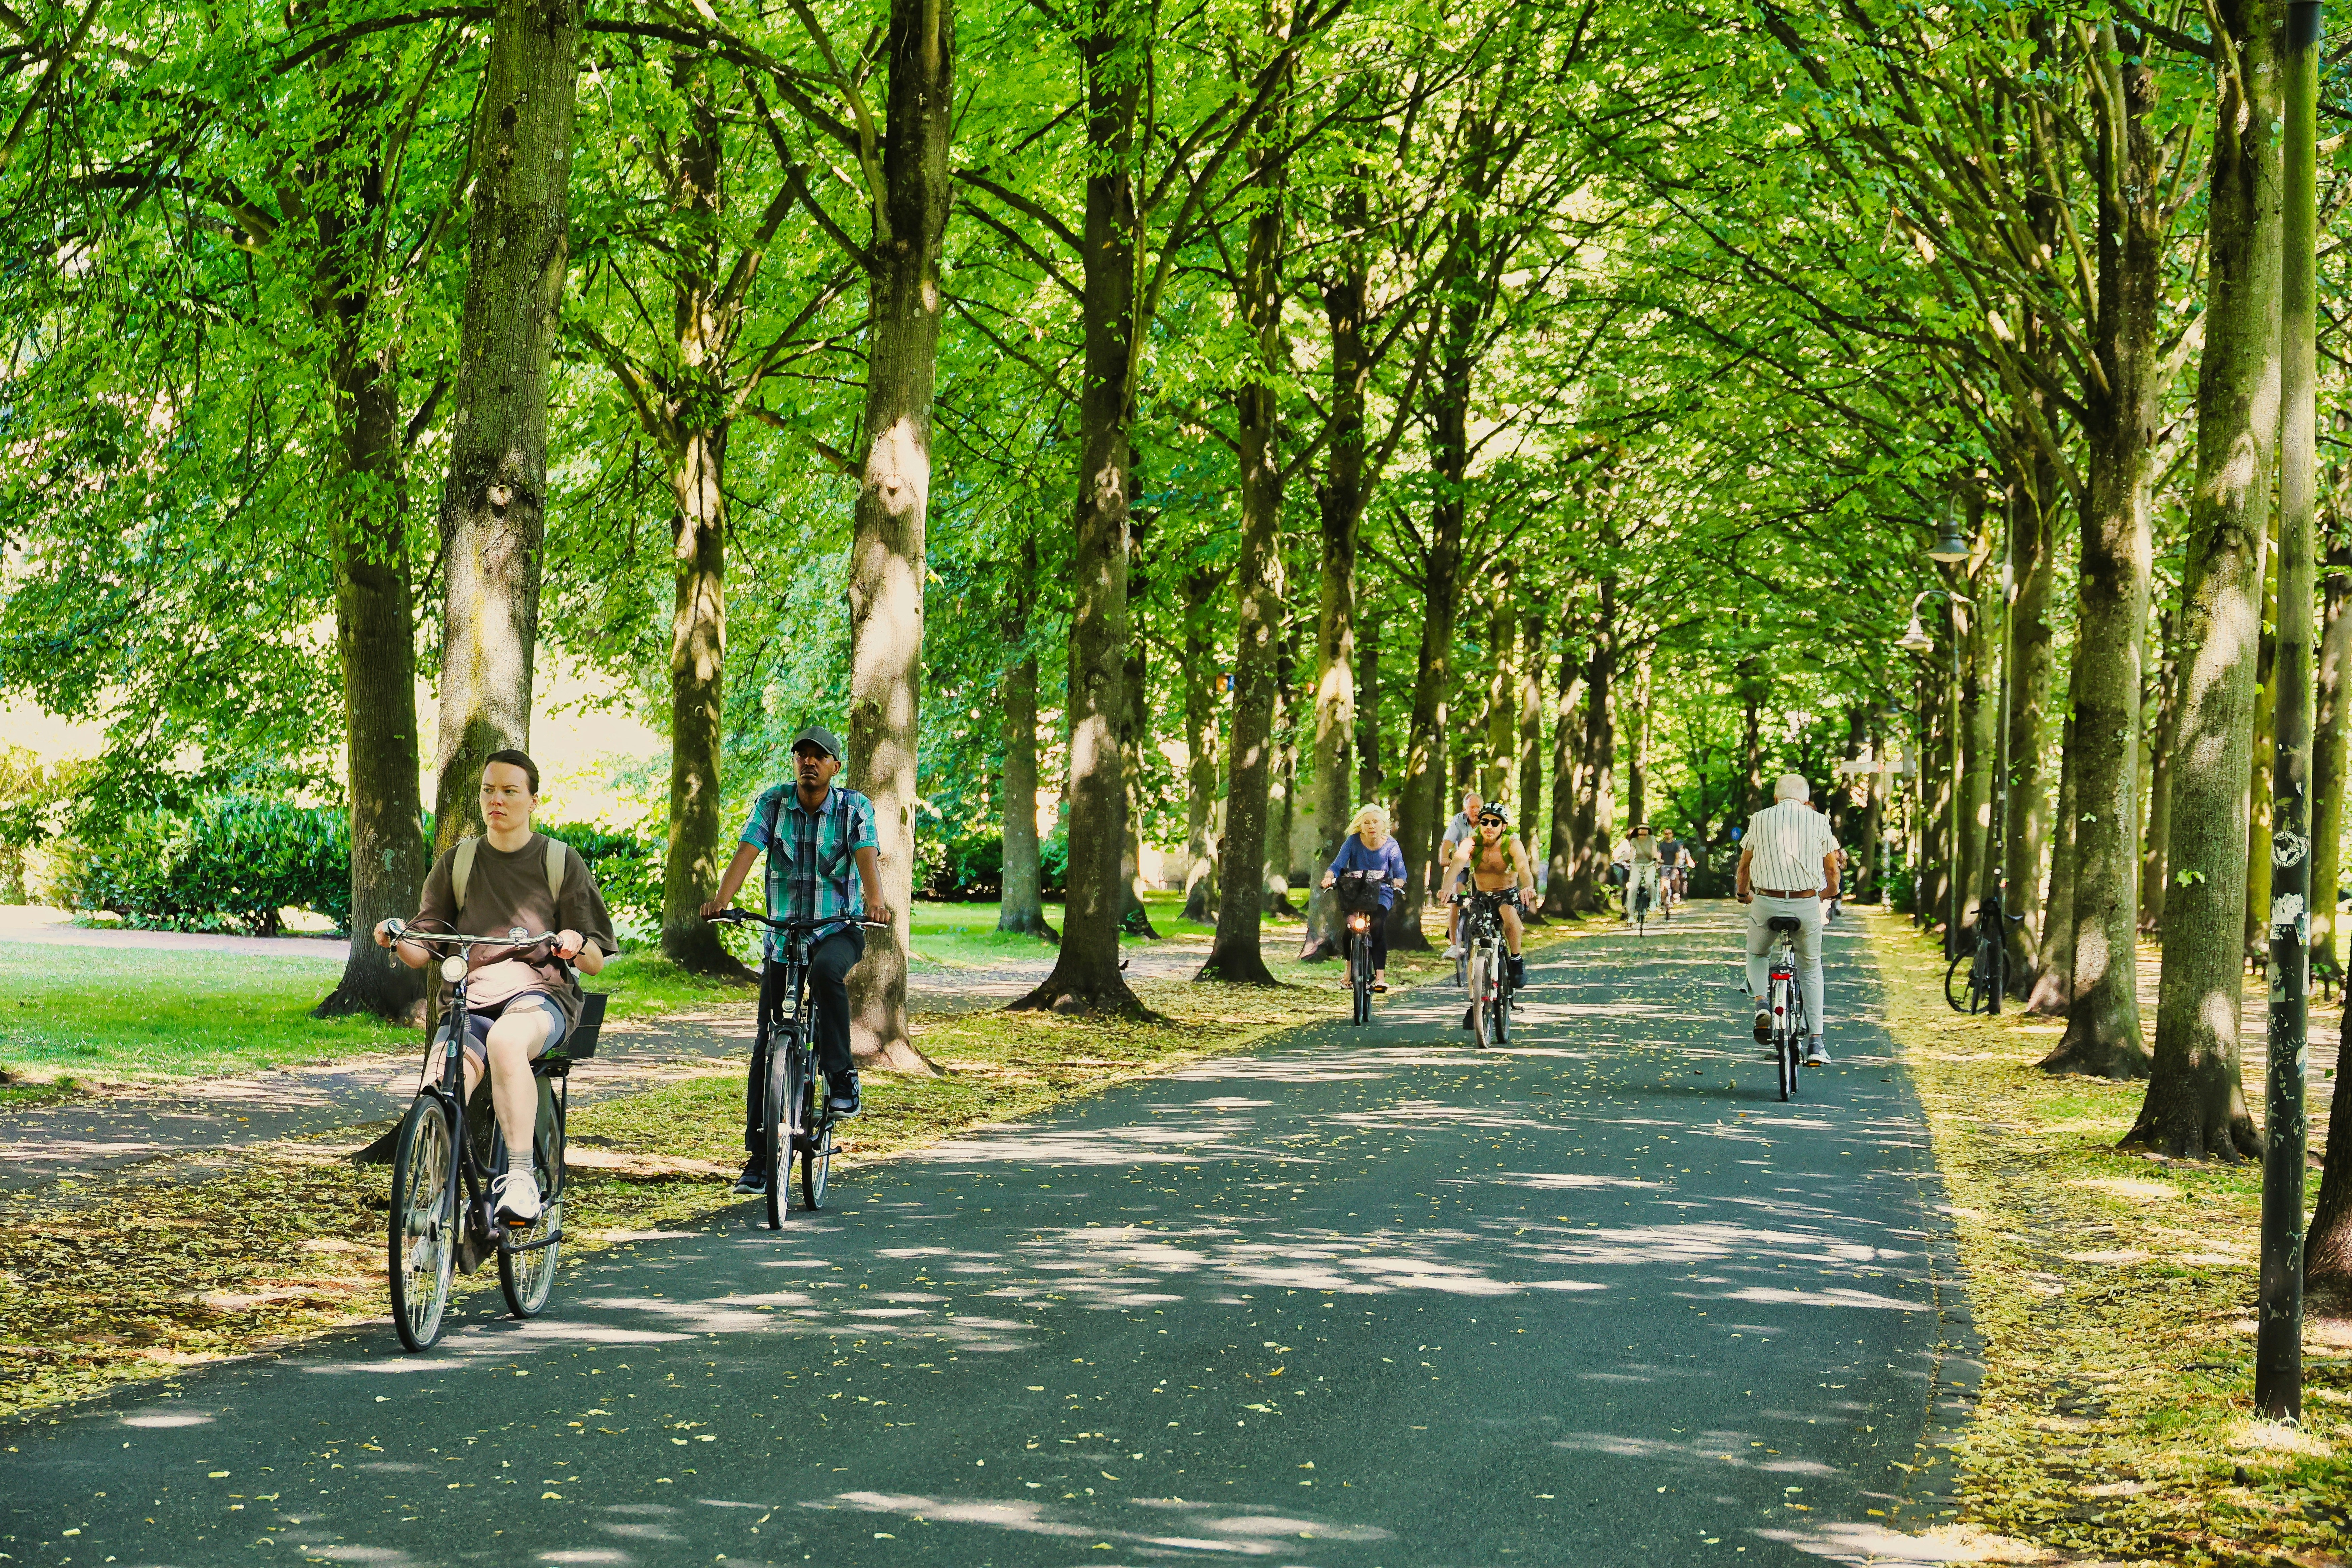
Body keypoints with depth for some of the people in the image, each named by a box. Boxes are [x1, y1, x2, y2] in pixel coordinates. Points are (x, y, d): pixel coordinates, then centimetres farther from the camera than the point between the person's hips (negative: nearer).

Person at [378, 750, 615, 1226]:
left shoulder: (562, 862, 9)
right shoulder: (457, 862, 15)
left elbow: (595, 962, 6)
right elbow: (422, 951, 11)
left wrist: (578, 945, -18)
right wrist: (398, 941, -12)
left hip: (541, 995, -2)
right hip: (468, 1002, 2)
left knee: (506, 1039, -40)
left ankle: (521, 1177, -36)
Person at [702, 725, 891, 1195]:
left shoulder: (854, 808, -7)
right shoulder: (773, 803, -3)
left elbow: (867, 857, -22)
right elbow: (747, 852, -15)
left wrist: (875, 902, -43)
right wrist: (722, 900, -34)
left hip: (839, 930, -2)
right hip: (784, 934, 2)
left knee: (826, 972, -38)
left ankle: (841, 1075, -24)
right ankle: (759, 1157, 6)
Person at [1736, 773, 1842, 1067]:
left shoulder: (1759, 820, 6)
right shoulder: (1818, 821, 4)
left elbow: (1744, 865, 17)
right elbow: (1832, 868, 14)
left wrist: (1744, 893, 37)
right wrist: (1832, 894, 36)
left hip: (1766, 903, 0)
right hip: (1807, 903, 0)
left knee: (1757, 955, 28)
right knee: (1810, 970, 17)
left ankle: (1761, 1003, 0)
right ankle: (1815, 1044, 10)